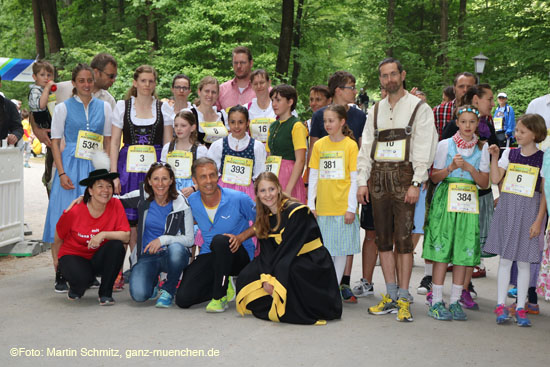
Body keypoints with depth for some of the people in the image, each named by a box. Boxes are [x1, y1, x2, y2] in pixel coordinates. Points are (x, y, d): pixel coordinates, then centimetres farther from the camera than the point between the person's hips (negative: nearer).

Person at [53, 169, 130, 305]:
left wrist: (103, 234, -32)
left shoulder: (115, 205, -12)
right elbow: (58, 240, 0)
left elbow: (126, 236, -19)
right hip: (73, 255, -3)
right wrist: (56, 261, 11)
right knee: (83, 278, -35)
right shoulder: (74, 212, -16)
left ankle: (105, 293, -9)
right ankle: (75, 289, 8)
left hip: (98, 258, 3)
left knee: (117, 245, -28)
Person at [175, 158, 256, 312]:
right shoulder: (192, 201, -2)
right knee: (183, 298, -16)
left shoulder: (238, 199, -13)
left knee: (220, 240, -40)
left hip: (239, 255, -4)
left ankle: (220, 297, -21)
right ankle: (224, 284, 10)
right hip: (209, 256, 4)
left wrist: (241, 237, -17)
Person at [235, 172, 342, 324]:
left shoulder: (297, 211, -15)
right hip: (284, 261, 7)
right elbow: (266, 252, -2)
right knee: (247, 276, -12)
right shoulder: (264, 217, 6)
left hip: (313, 264, -6)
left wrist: (273, 279, -25)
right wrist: (266, 278, -20)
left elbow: (289, 249, -20)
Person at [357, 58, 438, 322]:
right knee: (383, 239, 6)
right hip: (378, 177, 5)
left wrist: (416, 183, -12)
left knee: (403, 238, -8)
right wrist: (362, 181, 7)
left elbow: (424, 148, -4)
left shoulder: (419, 108, 2)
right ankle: (391, 296, 13)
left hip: (403, 175, -5)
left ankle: (403, 299, -2)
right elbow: (366, 147, 16)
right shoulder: (375, 110, 17)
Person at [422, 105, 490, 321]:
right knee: (442, 249, -6)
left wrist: (470, 168, -9)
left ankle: (455, 301, 9)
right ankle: (436, 301, -1)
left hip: (469, 202, 2)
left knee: (463, 252, 1)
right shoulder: (445, 145, 5)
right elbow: (434, 177, 4)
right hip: (446, 200, -2)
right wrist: (451, 168, -12)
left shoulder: (482, 148, 10)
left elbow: (485, 183, 6)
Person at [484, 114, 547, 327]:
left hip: (529, 211, -2)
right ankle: (500, 305, 11)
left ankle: (521, 308, 12)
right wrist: (494, 156, -5)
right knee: (504, 259, 5)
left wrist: (538, 220, -8)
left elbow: (544, 193, -3)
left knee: (523, 262, 3)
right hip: (507, 209, 2)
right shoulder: (509, 154, 7)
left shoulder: (543, 158, -2)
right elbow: (495, 179, 0)